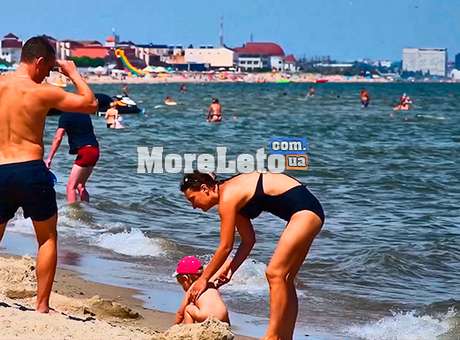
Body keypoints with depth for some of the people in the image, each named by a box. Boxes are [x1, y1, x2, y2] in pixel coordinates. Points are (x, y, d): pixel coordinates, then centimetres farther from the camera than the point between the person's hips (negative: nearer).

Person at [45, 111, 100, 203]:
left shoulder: (66, 115, -8)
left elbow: (58, 138, -13)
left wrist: (49, 158, -13)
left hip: (85, 151, -8)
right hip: (94, 150, 8)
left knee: (71, 187, -7)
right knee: (80, 186, 19)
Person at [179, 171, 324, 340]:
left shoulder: (227, 197, -13)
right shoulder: (234, 193, 14)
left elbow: (225, 247, -9)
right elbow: (248, 241, 20)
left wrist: (204, 278, 1)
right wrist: (230, 268, 15)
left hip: (305, 210, -10)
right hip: (305, 210, 10)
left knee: (275, 273, -13)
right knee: (283, 279, 11)